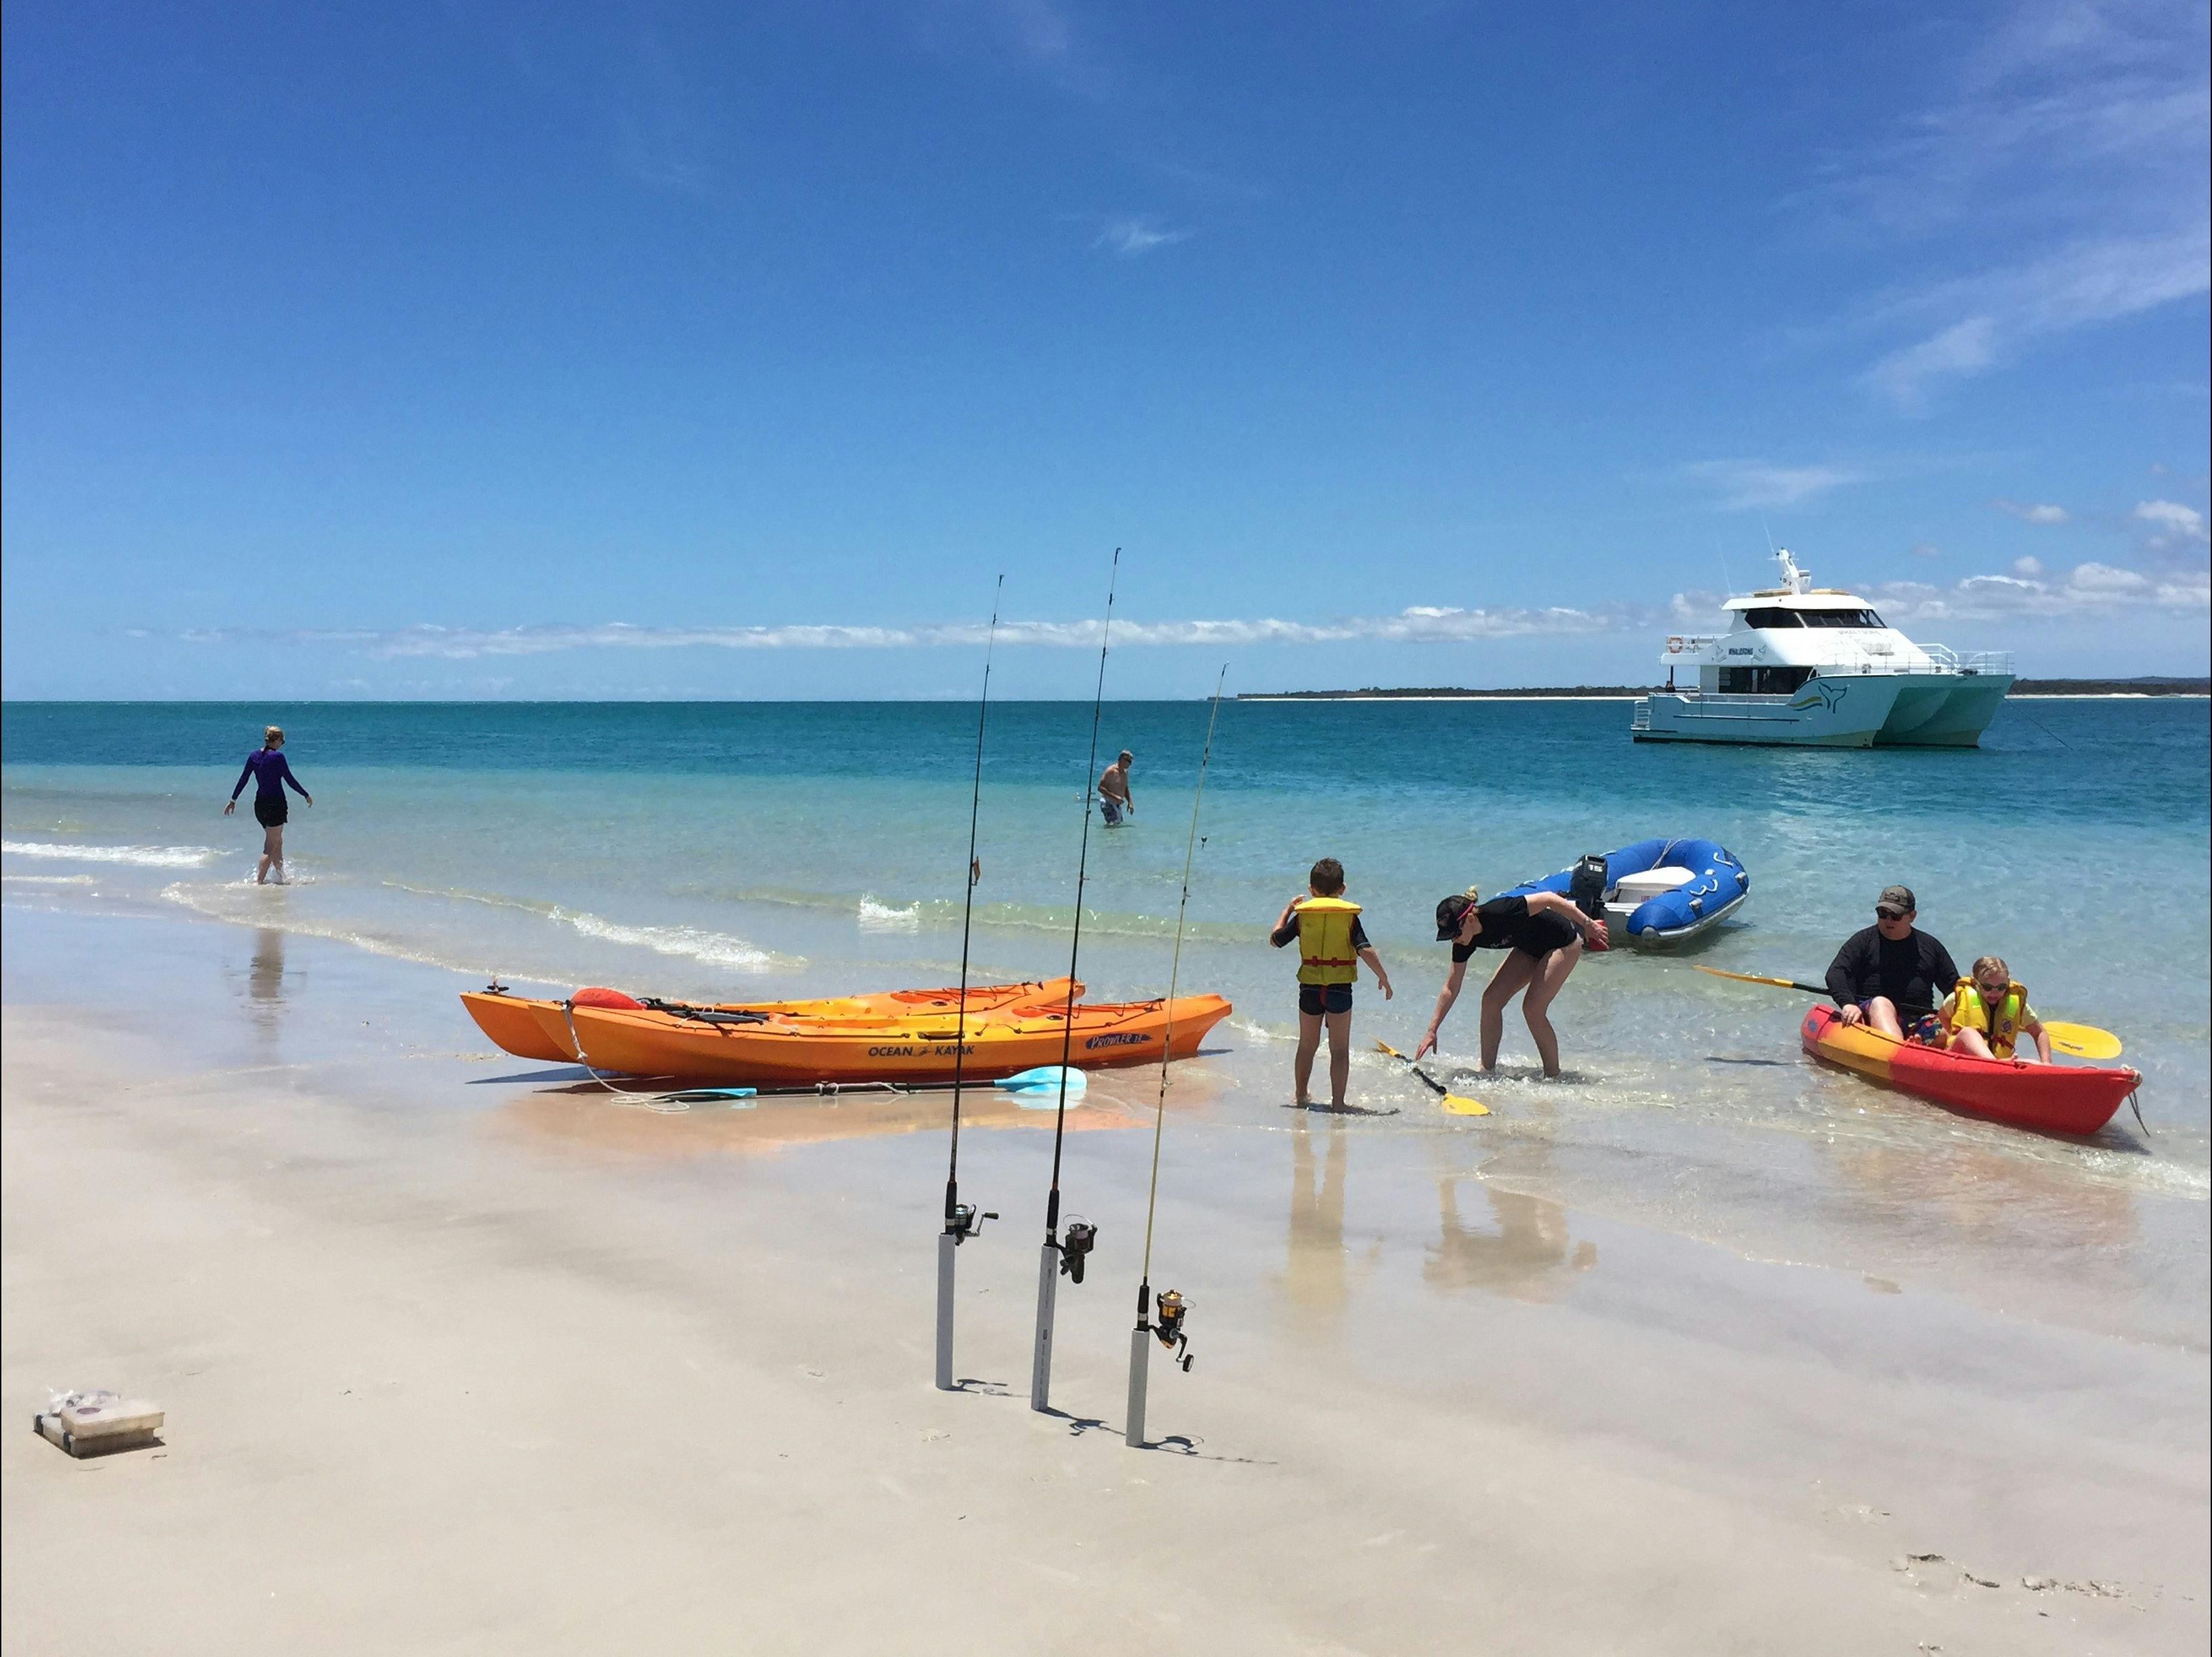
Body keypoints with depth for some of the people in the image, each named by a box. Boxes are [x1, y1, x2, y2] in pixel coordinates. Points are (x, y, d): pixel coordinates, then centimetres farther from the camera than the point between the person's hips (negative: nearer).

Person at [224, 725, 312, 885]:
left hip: (259, 804, 7)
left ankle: (281, 878, 27)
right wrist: (307, 796, 2)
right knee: (271, 847, -3)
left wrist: (233, 800, 17)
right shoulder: (277, 756, -14)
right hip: (276, 804, -7)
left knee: (278, 842, 20)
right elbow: (290, 780, -10)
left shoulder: (254, 755, 5)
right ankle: (258, 881, -9)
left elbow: (243, 780, 9)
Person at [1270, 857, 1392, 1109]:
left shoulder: (1302, 914, 1)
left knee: (1307, 1046, 17)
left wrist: (1287, 909, 23)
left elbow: (1275, 939, 12)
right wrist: (1383, 978, -2)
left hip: (1309, 989, 2)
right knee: (1340, 1049, 5)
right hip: (1340, 989, -2)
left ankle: (1302, 1095, 29)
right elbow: (1366, 951, -14)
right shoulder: (1349, 916, -4)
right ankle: (1337, 1101, 2)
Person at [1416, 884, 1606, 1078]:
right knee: (1491, 999, -5)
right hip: (1530, 947, 7)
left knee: (1533, 1008, -16)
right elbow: (1451, 988, -5)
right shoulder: (1464, 942, -13)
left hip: (1563, 943, -7)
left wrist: (1587, 924, -21)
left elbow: (1548, 898, -27)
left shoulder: (1499, 913, -36)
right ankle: (1487, 1069, 4)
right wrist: (1432, 1031, -6)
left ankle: (1554, 1076, -2)